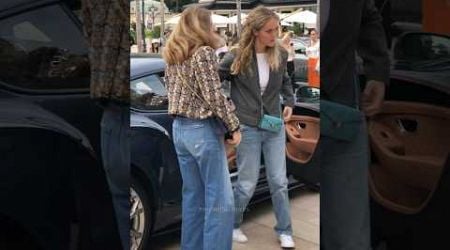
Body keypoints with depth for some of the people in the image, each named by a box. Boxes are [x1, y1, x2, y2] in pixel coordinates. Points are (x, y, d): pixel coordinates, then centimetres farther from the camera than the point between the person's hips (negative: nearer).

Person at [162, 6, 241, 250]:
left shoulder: (172, 55, 12)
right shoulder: (203, 52, -12)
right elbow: (214, 97, -16)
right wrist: (234, 126, -8)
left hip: (179, 128, 8)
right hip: (203, 130, -8)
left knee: (192, 195, 15)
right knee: (219, 199, -1)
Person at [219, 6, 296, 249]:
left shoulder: (280, 55, 0)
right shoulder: (236, 58, -12)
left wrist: (289, 102, 6)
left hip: (275, 128, 4)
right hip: (247, 129, -4)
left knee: (279, 181, 9)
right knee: (247, 184, 5)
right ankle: (232, 225, 30)